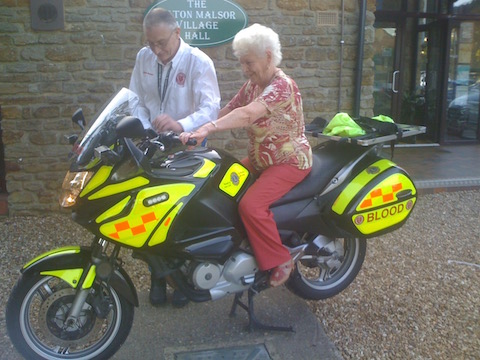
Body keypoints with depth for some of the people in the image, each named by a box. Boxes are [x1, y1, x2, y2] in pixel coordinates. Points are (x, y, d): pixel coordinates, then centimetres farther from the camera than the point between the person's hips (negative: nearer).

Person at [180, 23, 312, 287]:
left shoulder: (282, 86, -22)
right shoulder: (252, 85, 6)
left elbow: (248, 114, -39)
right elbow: (227, 110, 3)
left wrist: (207, 128, -50)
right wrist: (194, 131, -10)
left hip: (289, 162, -9)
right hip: (260, 160, 9)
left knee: (250, 205, -27)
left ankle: (281, 261, -6)